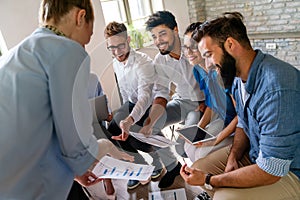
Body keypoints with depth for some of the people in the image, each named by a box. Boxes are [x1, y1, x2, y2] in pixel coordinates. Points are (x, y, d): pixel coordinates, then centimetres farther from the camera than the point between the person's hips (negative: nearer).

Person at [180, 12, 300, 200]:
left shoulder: (277, 87, -33)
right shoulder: (239, 79, -5)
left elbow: (271, 170, -30)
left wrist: (208, 180, -20)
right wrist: (233, 157, -8)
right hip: (254, 154, 8)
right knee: (199, 169, 2)